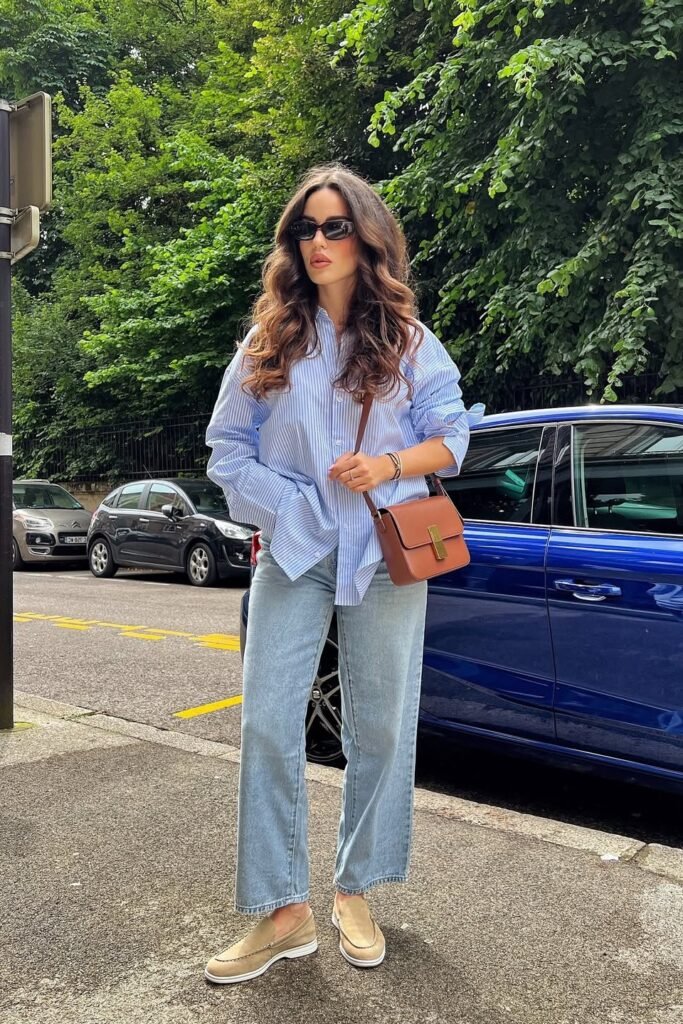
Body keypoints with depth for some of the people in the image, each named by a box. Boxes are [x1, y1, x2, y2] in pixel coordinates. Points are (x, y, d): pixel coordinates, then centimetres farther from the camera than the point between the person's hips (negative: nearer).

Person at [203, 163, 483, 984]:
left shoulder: (408, 342, 5)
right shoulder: (268, 344, 7)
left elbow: (450, 439, 6)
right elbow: (227, 446, 7)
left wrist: (388, 466, -13)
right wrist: (282, 508, -6)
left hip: (385, 553, 0)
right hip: (293, 552, 1)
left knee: (380, 726, 5)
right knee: (267, 724, -5)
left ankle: (355, 894, 23)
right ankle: (283, 912, 8)